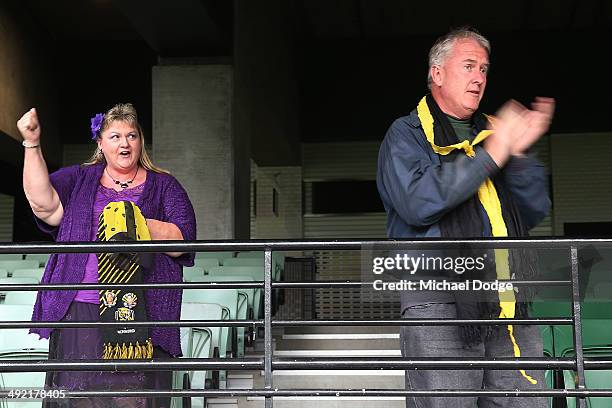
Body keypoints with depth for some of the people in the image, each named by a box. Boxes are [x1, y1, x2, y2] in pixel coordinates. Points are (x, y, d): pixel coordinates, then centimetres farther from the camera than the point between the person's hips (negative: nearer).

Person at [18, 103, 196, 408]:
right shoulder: (79, 179, 17)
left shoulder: (164, 186, 14)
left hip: (141, 314, -1)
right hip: (80, 312, 1)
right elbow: (43, 202, -3)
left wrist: (136, 221, -10)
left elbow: (181, 240, 2)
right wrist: (32, 144, -10)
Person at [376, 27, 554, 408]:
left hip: (509, 307, 5)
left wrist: (519, 154, -3)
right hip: (438, 304, -5)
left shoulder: (493, 133, 22)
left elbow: (534, 212, 14)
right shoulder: (406, 135, 7)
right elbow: (418, 204, -13)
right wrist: (490, 157, -9)